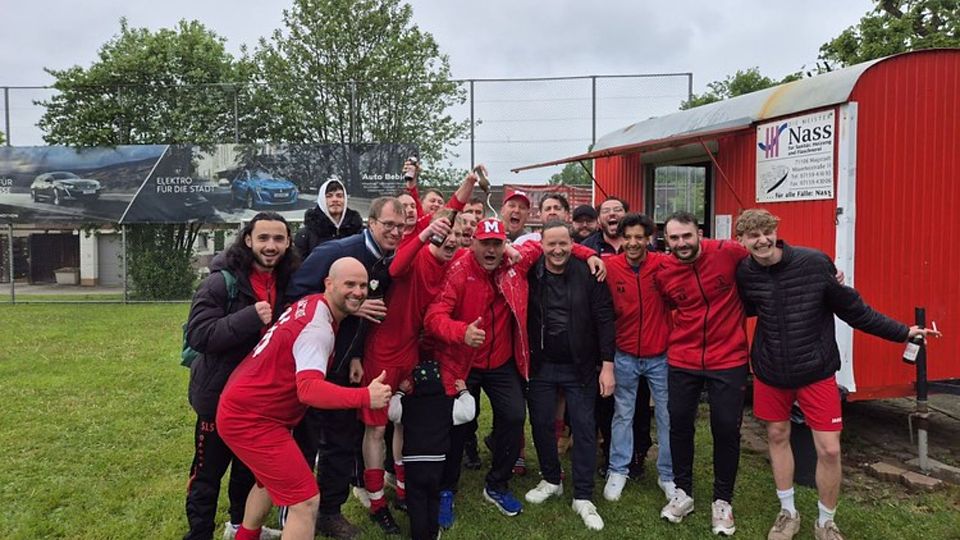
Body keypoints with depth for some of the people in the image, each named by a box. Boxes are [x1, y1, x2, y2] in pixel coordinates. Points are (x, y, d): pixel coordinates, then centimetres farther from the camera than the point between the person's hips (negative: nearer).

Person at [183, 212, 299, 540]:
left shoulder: (287, 282, 0)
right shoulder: (221, 281, -19)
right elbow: (198, 335, -27)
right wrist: (250, 317, -35)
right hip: (220, 393, -6)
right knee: (208, 471, 8)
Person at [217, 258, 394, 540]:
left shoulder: (312, 303, 4)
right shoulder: (317, 327, -24)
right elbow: (309, 389, -38)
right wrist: (364, 397, -44)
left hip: (242, 407, 10)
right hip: (250, 418, -10)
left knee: (272, 478, 33)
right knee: (306, 501, -10)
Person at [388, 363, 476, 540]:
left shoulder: (406, 404, 1)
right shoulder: (449, 404, -2)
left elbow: (391, 412, 14)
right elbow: (468, 412, 2)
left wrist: (400, 392, 25)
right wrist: (464, 392, 16)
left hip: (412, 462, -1)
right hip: (437, 461, 1)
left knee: (416, 501, 10)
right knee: (434, 497, 21)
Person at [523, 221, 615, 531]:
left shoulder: (587, 273, -11)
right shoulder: (530, 274, -6)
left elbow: (604, 318, -8)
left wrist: (607, 364, -10)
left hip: (580, 366, -2)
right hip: (540, 366, 2)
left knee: (585, 428, 3)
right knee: (542, 424, 12)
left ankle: (583, 497, 17)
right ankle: (551, 481, 35)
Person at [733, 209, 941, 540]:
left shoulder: (814, 263, -16)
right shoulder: (744, 274, -8)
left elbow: (851, 307, -6)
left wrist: (901, 332, -4)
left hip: (816, 371, -2)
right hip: (770, 372, 2)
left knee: (829, 449, -1)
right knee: (777, 436, 12)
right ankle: (788, 513, 31)